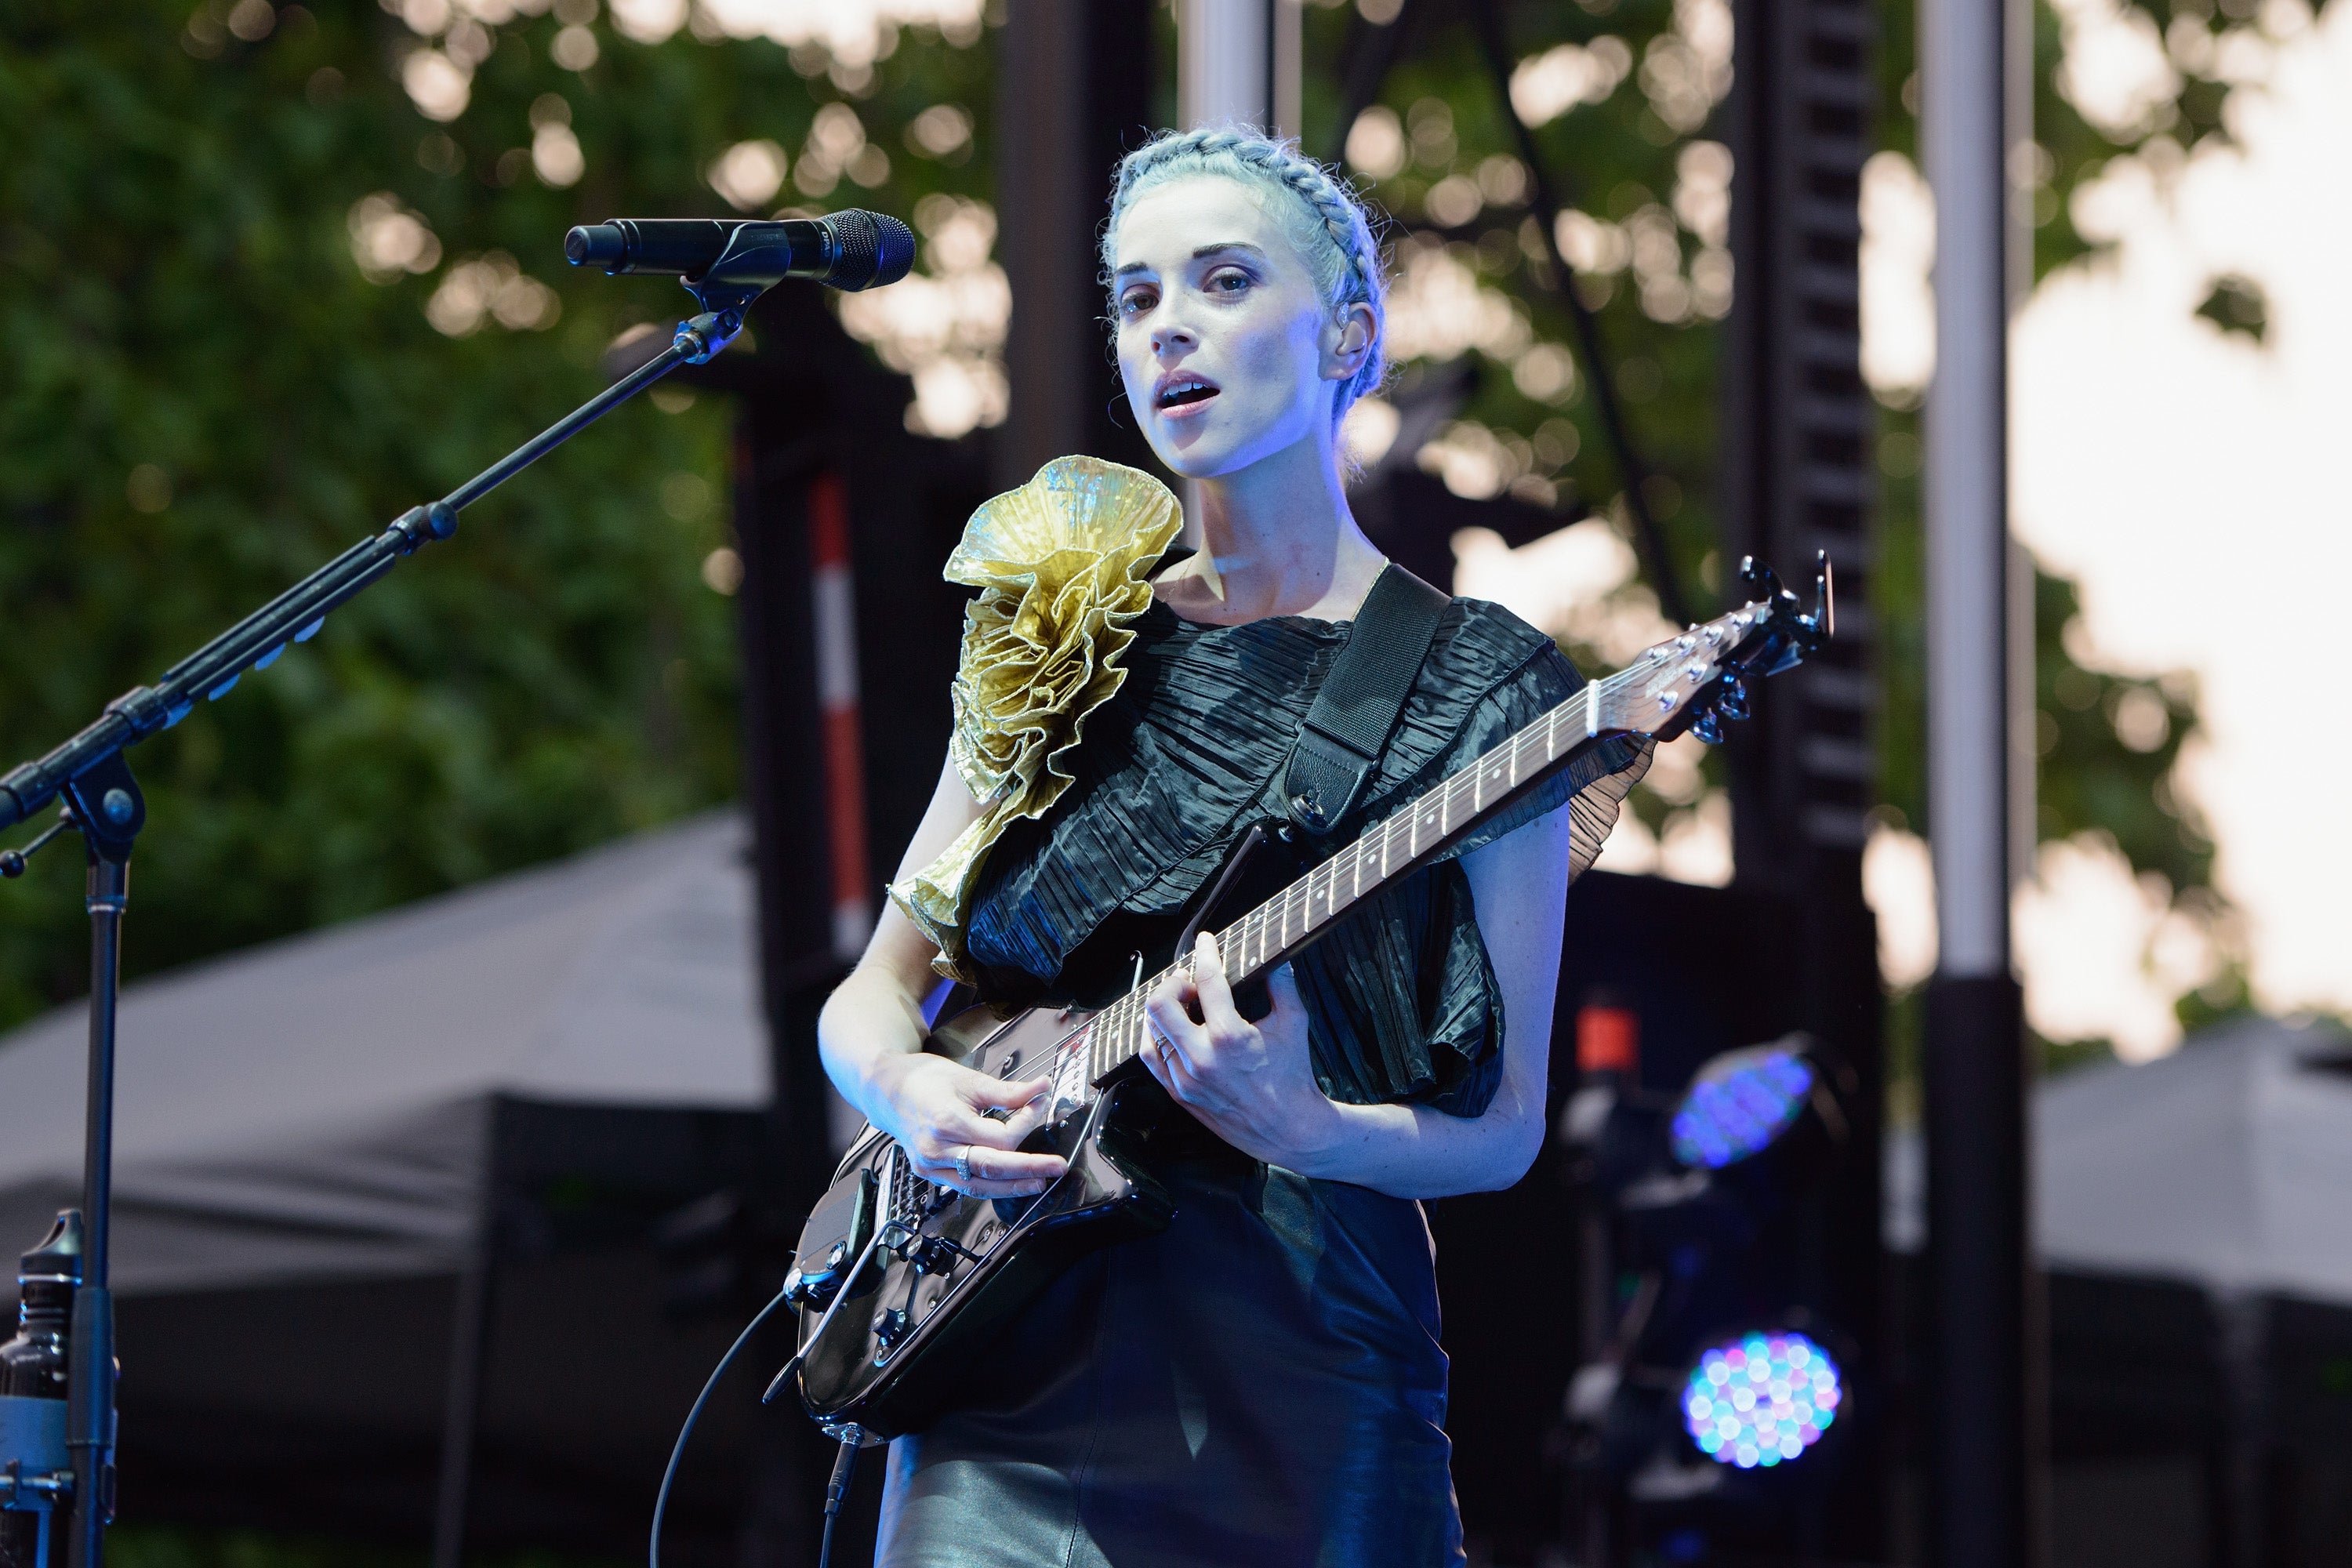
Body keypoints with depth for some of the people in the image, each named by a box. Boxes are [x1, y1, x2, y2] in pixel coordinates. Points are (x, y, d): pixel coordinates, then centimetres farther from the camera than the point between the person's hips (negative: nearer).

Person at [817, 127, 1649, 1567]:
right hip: (1009, 1378, 3)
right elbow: (875, 990, 16)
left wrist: (1304, 1132, -20)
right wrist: (908, 1089, -7)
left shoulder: (1473, 688, 1)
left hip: (1296, 1399, -3)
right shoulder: (1064, 645, 13)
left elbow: (1505, 1125, 0)